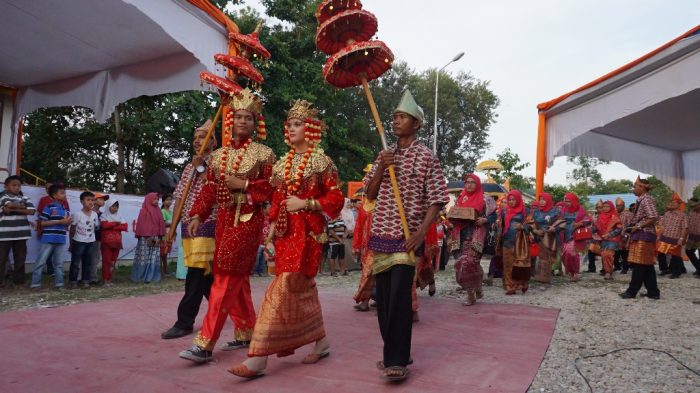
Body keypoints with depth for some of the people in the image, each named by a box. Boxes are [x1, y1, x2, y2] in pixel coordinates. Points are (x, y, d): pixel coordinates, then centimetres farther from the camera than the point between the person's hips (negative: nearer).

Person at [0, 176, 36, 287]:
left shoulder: (24, 198, 10)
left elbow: (31, 211, -5)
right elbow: (10, 205, -21)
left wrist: (13, 209, -11)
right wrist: (22, 206, -3)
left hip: (21, 233, 4)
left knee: (20, 257, 8)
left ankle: (19, 280, 18)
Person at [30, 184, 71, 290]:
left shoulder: (66, 209, 12)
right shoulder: (49, 207, -6)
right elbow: (43, 223, -11)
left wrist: (68, 222, -2)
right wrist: (60, 222, -15)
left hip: (61, 240, 6)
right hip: (49, 239, -6)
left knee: (59, 263, 11)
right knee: (41, 262, 1)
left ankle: (59, 284, 16)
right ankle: (35, 284, 7)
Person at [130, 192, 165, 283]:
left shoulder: (158, 211, 14)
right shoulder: (144, 211, -3)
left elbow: (161, 224, 12)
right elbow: (141, 225, -8)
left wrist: (159, 237, 3)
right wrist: (148, 237, -14)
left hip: (155, 238, 6)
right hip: (145, 238, -6)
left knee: (154, 259, 3)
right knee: (144, 258, -3)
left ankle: (150, 276, 8)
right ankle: (141, 277, 4)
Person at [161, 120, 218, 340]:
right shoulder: (189, 167, 18)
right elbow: (180, 198, 17)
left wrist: (201, 167, -12)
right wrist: (172, 227, 12)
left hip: (206, 225, -7)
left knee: (196, 275, -8)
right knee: (205, 275, 11)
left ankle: (185, 322, -2)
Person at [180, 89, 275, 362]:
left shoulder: (263, 153, -1)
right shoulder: (219, 154, 14)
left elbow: (272, 188, -6)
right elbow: (209, 188, 11)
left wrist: (243, 185, -15)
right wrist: (197, 215, 0)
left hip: (248, 219, -6)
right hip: (224, 218, 6)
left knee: (226, 277, -9)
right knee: (237, 278, 11)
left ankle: (205, 344, -7)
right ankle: (246, 333, 24)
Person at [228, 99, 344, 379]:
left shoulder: (321, 161, -1)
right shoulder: (283, 163, 15)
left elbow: (336, 200, -4)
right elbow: (276, 203, 14)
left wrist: (305, 203, -14)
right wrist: (270, 235, 7)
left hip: (308, 232, -6)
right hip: (285, 231, 6)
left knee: (283, 289, -11)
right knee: (302, 288, 9)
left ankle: (258, 357, -9)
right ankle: (321, 342, 25)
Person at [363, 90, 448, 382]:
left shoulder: (426, 157, -2)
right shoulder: (384, 155, 14)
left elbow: (437, 200, -7)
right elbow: (370, 194, 11)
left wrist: (421, 232, -19)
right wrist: (381, 168, -5)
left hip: (407, 236, -6)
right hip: (381, 233, 6)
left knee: (399, 296, -12)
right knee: (383, 296, 9)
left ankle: (398, 360, -4)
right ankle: (393, 352, 22)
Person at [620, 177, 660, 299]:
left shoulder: (646, 200, -12)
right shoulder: (642, 200, 17)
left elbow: (654, 218, -21)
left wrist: (639, 227, -15)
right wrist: (633, 227, 9)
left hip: (644, 235, -10)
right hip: (641, 235, 10)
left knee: (639, 264, -5)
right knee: (647, 265, 10)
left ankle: (632, 291, -1)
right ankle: (653, 292, 14)